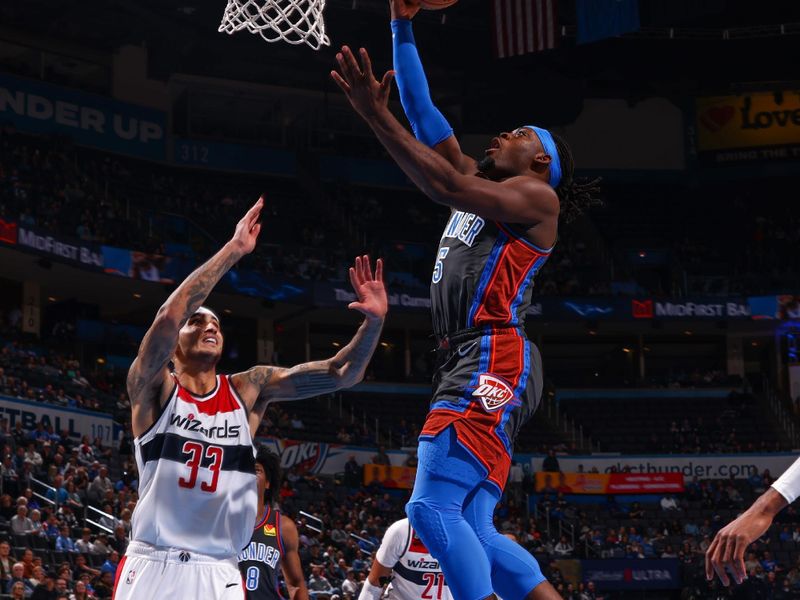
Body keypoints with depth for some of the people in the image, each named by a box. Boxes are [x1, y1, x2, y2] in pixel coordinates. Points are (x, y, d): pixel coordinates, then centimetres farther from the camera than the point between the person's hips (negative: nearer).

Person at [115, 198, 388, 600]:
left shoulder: (248, 390, 7)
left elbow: (342, 374, 1)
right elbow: (168, 315, -21)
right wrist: (234, 249, -22)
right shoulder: (153, 387, -2)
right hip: (153, 567, -3)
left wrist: (374, 321, -17)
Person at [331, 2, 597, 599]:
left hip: (494, 361, -9)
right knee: (471, 531, 3)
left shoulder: (537, 196, 2)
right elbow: (424, 115, 27)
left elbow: (444, 185, -13)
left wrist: (375, 113, -16)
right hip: (467, 362, 9)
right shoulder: (481, 187, 27)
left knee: (434, 508, -21)